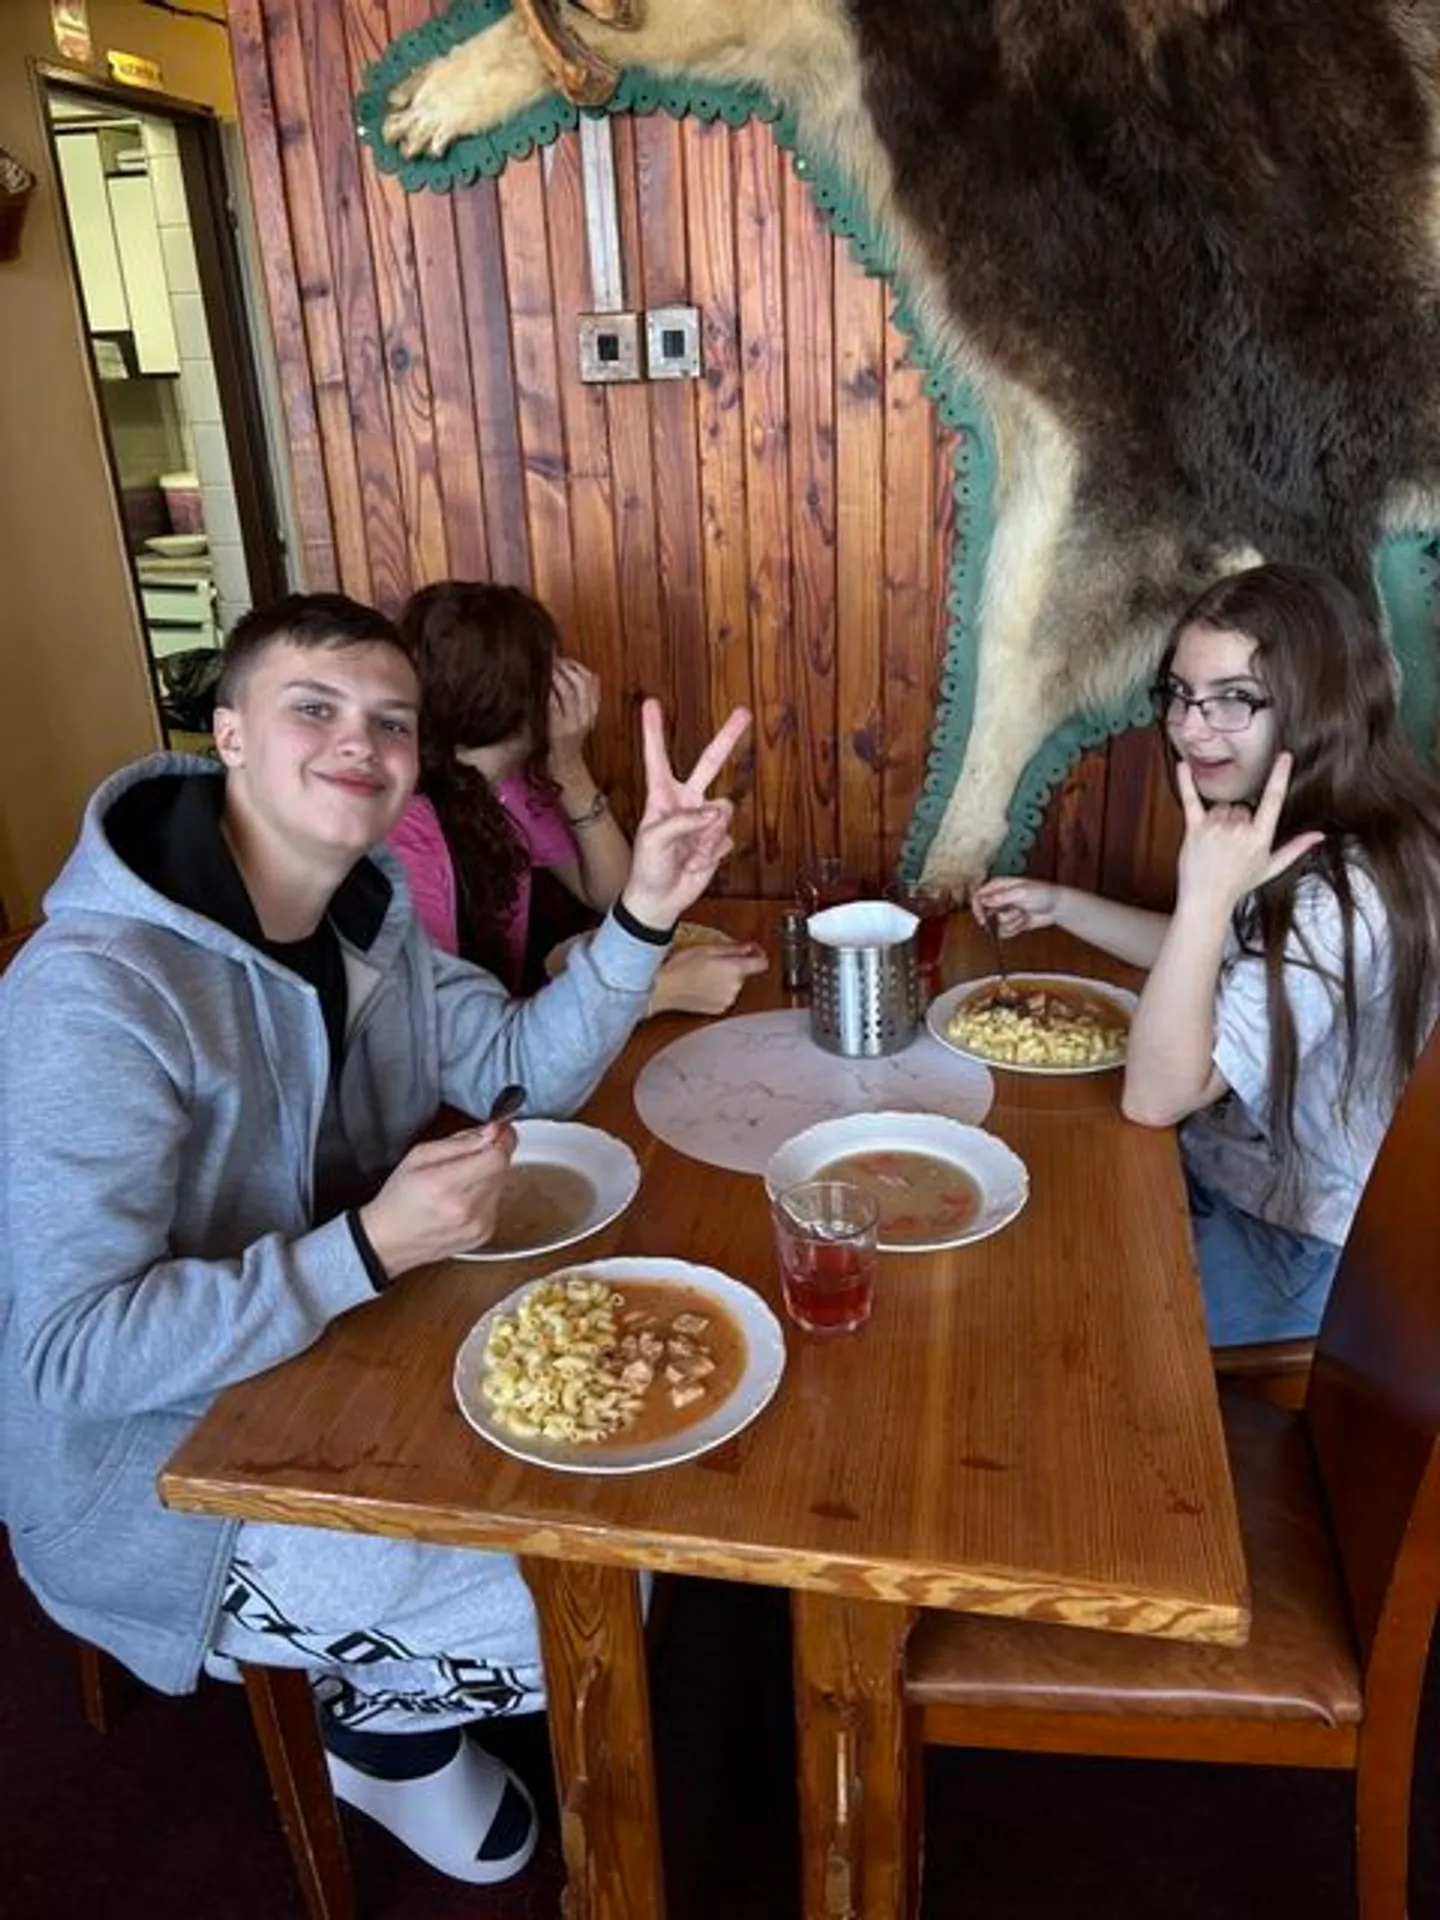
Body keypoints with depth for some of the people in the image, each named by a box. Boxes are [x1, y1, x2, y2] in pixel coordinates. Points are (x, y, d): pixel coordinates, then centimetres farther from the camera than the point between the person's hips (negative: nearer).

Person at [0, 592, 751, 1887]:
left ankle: (396, 1691, 30)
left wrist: (644, 913, -14)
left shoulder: (366, 912, -2)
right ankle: (385, 1735, 21)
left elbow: (527, 1072, 1)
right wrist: (372, 1246, -35)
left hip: (339, 1369, 8)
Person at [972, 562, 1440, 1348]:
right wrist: (1062, 905, 7)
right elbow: (1218, 958, 16)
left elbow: (1157, 1096, -31)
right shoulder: (1306, 843, -3)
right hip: (1226, 1173, 8)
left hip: (1290, 1251, -8)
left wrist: (1206, 896, -40)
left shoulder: (1348, 897, -31)